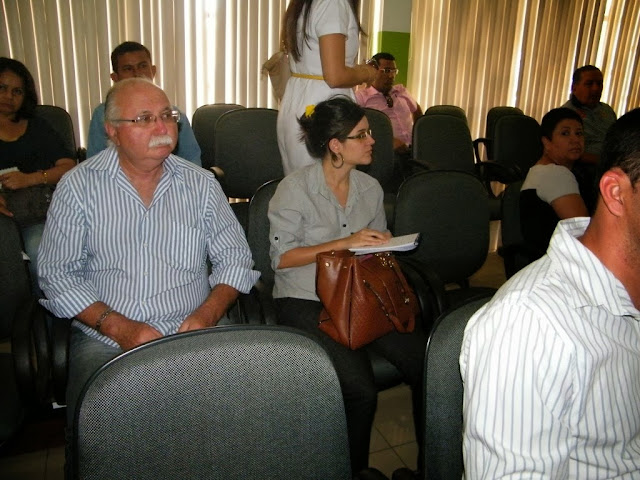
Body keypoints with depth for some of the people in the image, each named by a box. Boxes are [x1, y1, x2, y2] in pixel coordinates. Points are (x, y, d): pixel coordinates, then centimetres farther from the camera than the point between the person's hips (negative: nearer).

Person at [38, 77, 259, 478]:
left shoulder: (201, 183, 9)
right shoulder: (79, 186, 4)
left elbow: (235, 258, 9)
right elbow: (59, 274, 0)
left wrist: (207, 315, -9)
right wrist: (120, 327, -13)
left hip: (192, 338, 1)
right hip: (104, 341, 0)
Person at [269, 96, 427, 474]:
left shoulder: (370, 188, 10)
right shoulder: (295, 188, -7)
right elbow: (281, 257, -10)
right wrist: (344, 243, -17)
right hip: (305, 300, -5)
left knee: (428, 363, -16)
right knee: (361, 389, -25)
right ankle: (354, 469, 5)